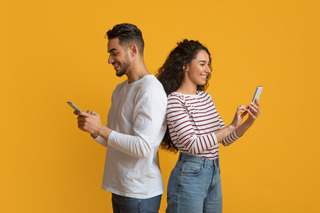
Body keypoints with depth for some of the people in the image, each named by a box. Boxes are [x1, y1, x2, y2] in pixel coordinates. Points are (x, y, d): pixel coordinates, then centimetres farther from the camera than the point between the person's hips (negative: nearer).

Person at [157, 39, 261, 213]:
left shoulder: (205, 97, 10)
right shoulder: (175, 101, -15)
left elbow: (224, 139, 12)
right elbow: (193, 146, -23)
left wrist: (247, 124, -5)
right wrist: (232, 126, -22)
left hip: (214, 173, 8)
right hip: (189, 176, -8)